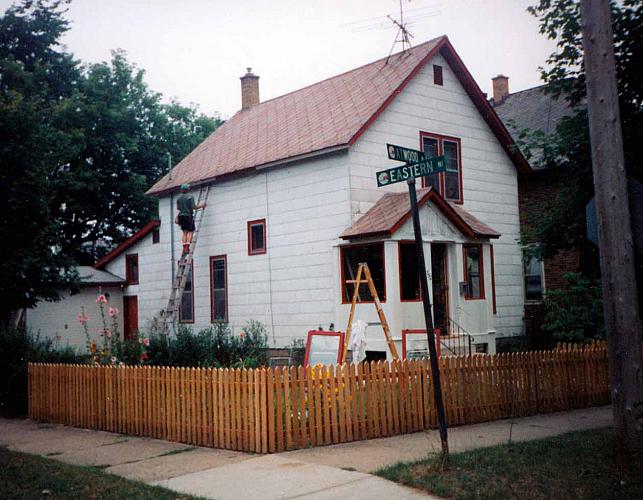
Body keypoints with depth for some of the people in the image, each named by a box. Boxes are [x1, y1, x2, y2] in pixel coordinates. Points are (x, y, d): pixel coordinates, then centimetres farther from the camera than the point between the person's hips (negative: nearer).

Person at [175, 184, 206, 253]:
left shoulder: (179, 198, 9)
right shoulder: (190, 197, -7)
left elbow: (178, 208, 15)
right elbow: (193, 207, -13)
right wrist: (201, 206, 2)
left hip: (181, 216, 6)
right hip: (188, 216, -5)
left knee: (184, 232, 9)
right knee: (190, 231, -1)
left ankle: (184, 247, 1)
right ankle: (187, 246, -15)